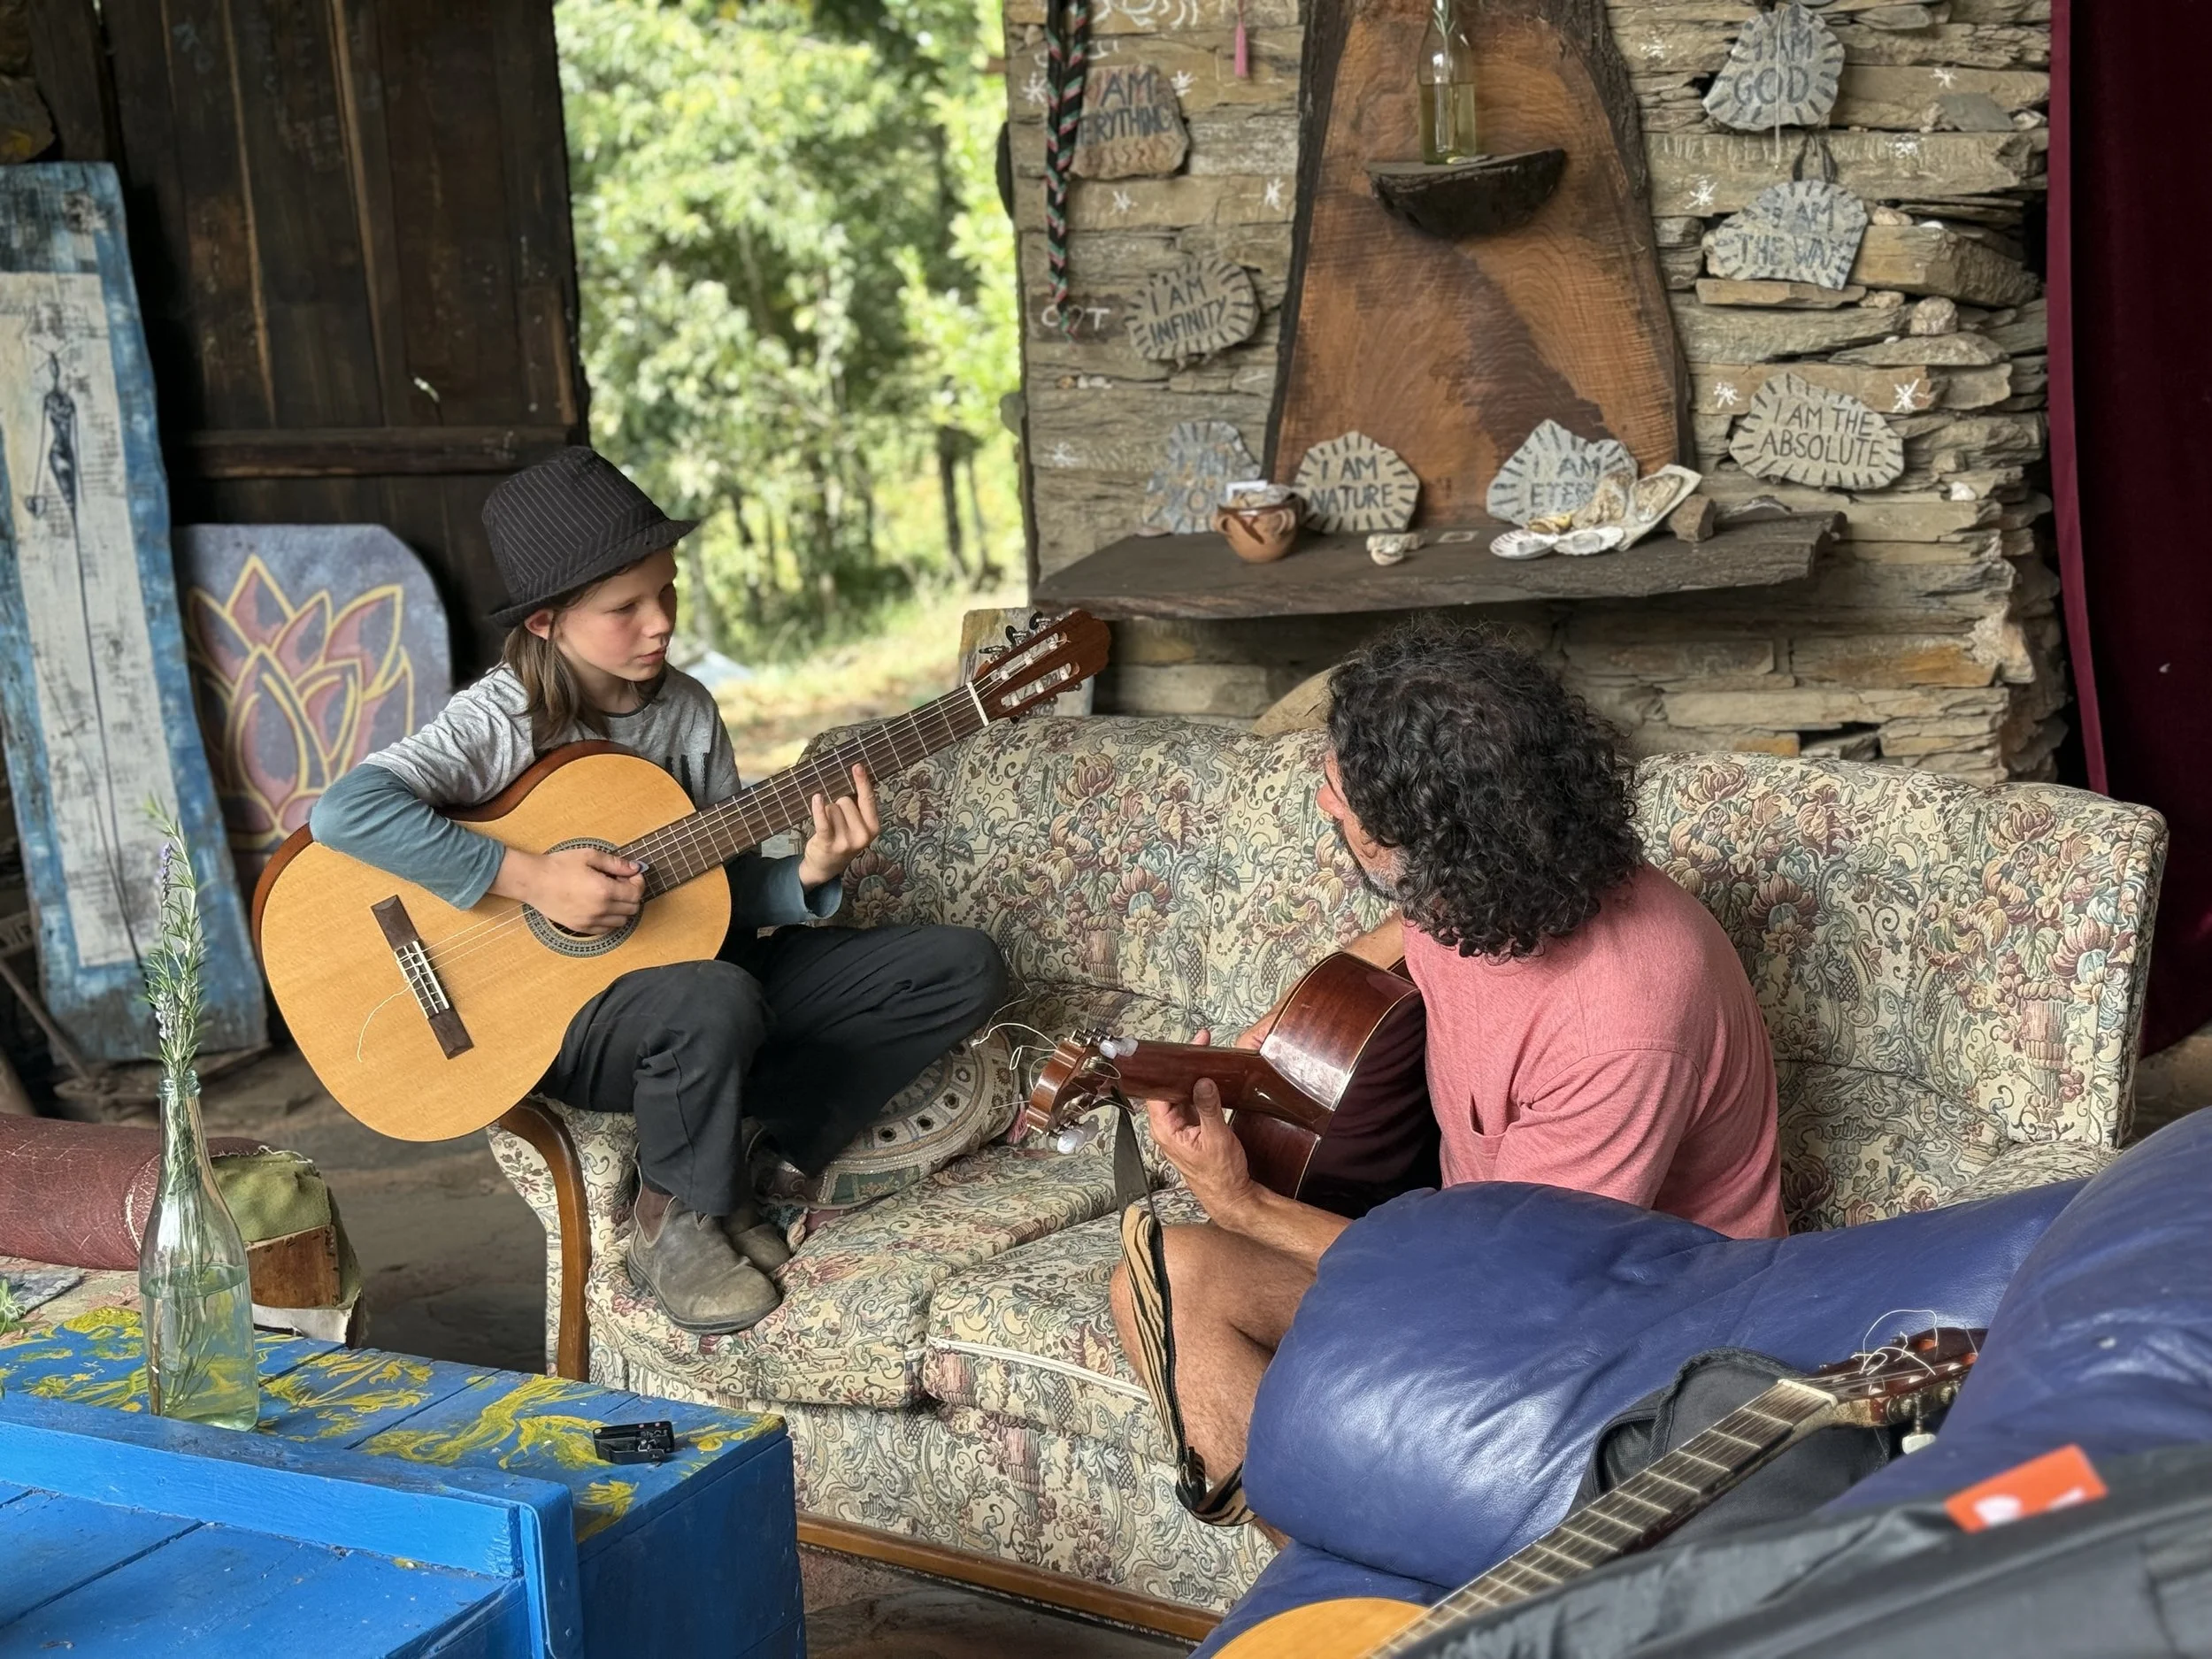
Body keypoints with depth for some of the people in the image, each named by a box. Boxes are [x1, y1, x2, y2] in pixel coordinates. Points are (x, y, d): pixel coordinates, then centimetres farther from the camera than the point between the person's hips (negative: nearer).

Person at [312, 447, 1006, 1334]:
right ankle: (673, 1220, -11)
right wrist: (531, 877, -30)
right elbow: (344, 810, -31)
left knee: (965, 967, -4)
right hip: (556, 1008, -6)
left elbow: (730, 889, 6)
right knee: (717, 1002, -41)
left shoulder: (686, 709, 3)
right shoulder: (504, 720, -14)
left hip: (701, 969, 7)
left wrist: (807, 877, -16)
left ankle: (740, 1150, -5)